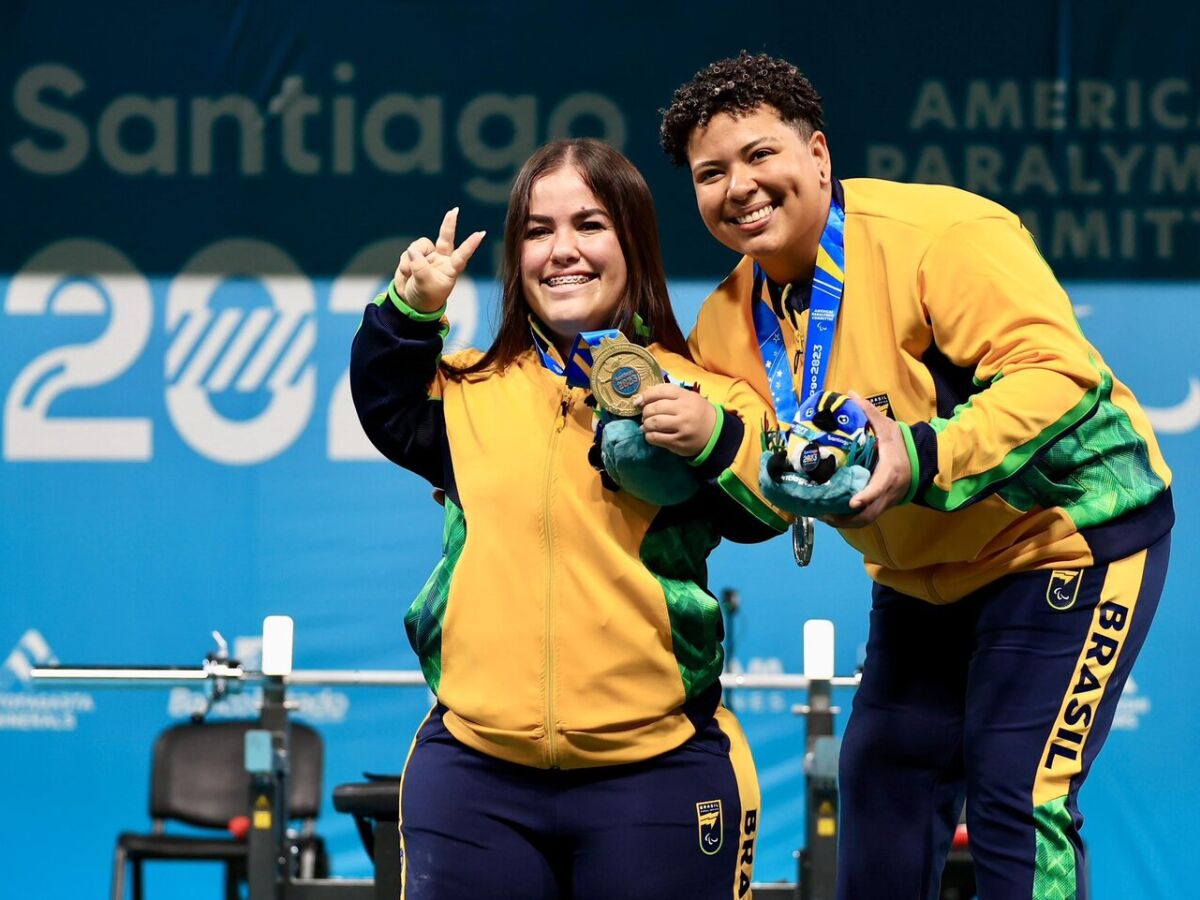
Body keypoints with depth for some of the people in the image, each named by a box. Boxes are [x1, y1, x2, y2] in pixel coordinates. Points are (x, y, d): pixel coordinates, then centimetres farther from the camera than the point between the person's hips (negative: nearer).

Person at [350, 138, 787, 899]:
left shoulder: (698, 394, -1)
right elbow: (390, 415, 24)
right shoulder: (472, 393, 9)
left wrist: (713, 441, -27)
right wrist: (410, 311, 8)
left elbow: (769, 509, -9)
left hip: (655, 776, -3)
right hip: (473, 773, 3)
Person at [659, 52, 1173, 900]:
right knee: (883, 786, 8)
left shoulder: (938, 233, -24)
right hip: (925, 576, 8)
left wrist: (928, 457, -44)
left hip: (1070, 534, -8)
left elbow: (1060, 371, -32)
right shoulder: (728, 323, -2)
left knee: (1017, 799, -14)